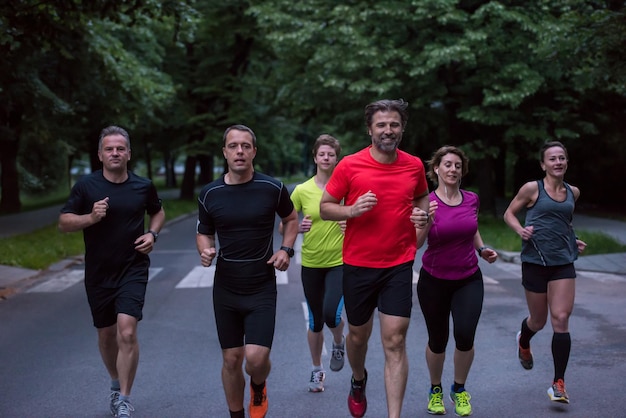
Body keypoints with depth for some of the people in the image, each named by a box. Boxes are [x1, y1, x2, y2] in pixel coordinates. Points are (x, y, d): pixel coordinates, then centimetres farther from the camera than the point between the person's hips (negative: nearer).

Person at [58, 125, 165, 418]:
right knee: (106, 334, 14)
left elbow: (158, 212, 19)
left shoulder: (143, 186, 1)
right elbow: (63, 223, -2)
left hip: (133, 270, -1)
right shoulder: (86, 186, -3)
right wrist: (91, 217, -20)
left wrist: (153, 234, -1)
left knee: (127, 332, -17)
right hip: (98, 273, 1)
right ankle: (116, 383, 40)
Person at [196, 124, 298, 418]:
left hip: (262, 288, -2)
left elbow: (291, 219, 12)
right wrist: (205, 251, -11)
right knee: (231, 360, 7)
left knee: (256, 358, -12)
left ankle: (258, 389, 24)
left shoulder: (273, 188, -7)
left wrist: (286, 249, -4)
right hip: (225, 289, 2)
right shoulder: (209, 194, -3)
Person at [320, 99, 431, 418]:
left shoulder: (414, 165, 0)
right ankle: (358, 380, 48)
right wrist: (353, 209, -21)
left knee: (395, 342, -6)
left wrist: (422, 214, -3)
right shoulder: (350, 165, -8)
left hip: (399, 266, 1)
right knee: (358, 335, 17)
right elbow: (325, 208, -2)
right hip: (358, 265, 0)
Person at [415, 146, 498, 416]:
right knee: (437, 340, 7)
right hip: (434, 281, -2)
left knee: (465, 335, -15)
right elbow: (415, 244, -18)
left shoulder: (472, 199, 0)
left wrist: (482, 249, 2)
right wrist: (427, 221, -33)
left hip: (468, 280, 2)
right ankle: (435, 390, 35)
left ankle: (459, 389, 12)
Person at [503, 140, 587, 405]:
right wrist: (520, 230, -15)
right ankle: (523, 343, 49)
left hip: (563, 262, 2)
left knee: (561, 319, -9)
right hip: (535, 261, -2)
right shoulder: (532, 189, -5)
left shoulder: (573, 192, 8)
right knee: (538, 321, 10)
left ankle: (558, 384, -3)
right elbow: (509, 213, 4)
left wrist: (574, 241, 11)